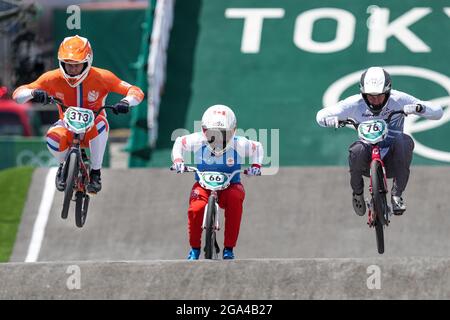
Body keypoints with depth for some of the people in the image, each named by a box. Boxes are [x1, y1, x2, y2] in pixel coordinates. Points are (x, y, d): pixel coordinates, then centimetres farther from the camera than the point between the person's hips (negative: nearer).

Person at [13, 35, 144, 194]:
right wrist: (34, 93, -40)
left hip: (92, 130, -1)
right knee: (53, 138, -34)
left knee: (100, 123, -36)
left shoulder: (101, 77, -18)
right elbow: (18, 94, -16)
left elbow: (136, 92, -17)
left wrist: (125, 103, -40)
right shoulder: (53, 78, -16)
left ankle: (95, 172, -17)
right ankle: (64, 165, 2)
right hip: (68, 126, 1)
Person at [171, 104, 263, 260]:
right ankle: (194, 248, -3)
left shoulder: (239, 144, -15)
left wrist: (256, 165, -10)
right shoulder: (198, 141, -15)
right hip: (203, 184, 0)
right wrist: (177, 160, -8)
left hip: (230, 184, 0)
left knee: (235, 198, -37)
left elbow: (257, 147, 6)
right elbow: (179, 142, 7)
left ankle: (229, 248, -25)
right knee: (196, 208, -32)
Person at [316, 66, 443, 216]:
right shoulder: (355, 104, -6)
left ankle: (397, 195, -20)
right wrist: (329, 119, -24)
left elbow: (437, 112, -9)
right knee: (357, 150, -33)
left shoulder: (399, 99, -8)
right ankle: (357, 192, -4)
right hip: (367, 163, 0)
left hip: (392, 160, 0)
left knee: (404, 141, -31)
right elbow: (320, 115, 0)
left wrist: (419, 108, -30)